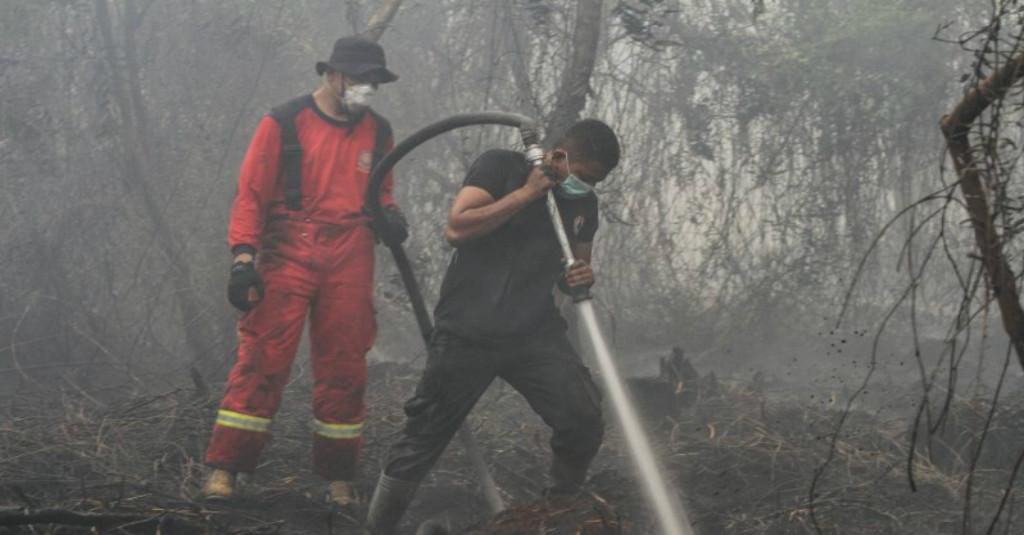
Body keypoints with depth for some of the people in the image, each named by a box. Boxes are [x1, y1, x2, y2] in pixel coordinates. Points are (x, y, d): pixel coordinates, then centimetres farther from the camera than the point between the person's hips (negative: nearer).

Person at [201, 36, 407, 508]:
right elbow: (251, 193, -3)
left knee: (343, 370, 7)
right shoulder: (284, 123, -3)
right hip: (287, 257, -4)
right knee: (262, 362, -7)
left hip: (350, 267, 4)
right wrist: (244, 257, -12)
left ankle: (339, 477, 16)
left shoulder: (378, 133, 11)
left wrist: (389, 214, 2)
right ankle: (224, 468, -2)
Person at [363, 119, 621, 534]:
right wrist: (527, 193, -17)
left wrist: (582, 278, -2)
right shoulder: (501, 167, -6)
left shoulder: (584, 204, 11)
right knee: (422, 440, 1)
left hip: (535, 333, 4)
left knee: (585, 420, -13)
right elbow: (457, 228, -19)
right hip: (468, 333, -4)